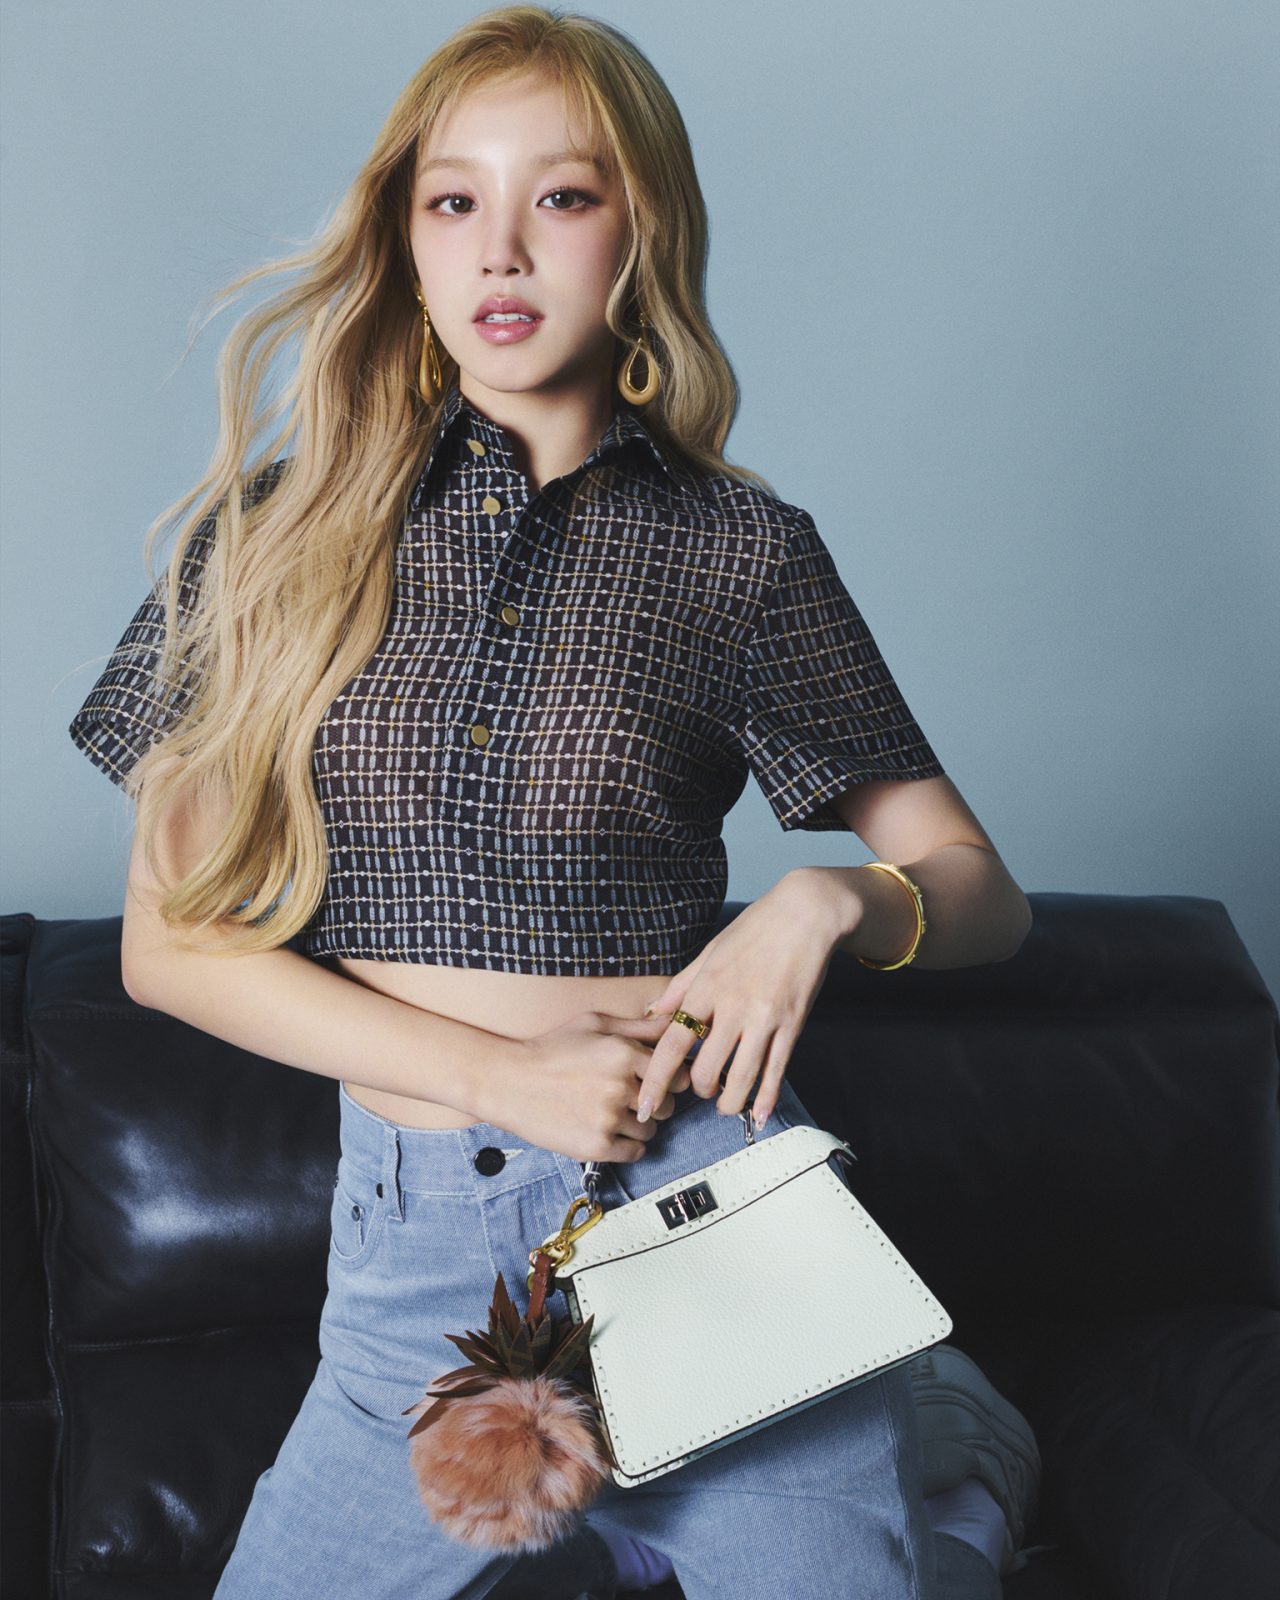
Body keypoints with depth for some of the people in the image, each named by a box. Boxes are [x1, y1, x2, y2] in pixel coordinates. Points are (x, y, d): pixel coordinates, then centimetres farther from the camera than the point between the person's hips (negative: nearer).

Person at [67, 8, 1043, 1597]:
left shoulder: (740, 548, 1)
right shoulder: (279, 528, 3)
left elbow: (978, 890, 7)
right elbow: (170, 940, 1)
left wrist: (830, 898, -16)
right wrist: (502, 1076, -10)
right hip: (412, 1243, 2)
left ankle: (942, 1445, 27)